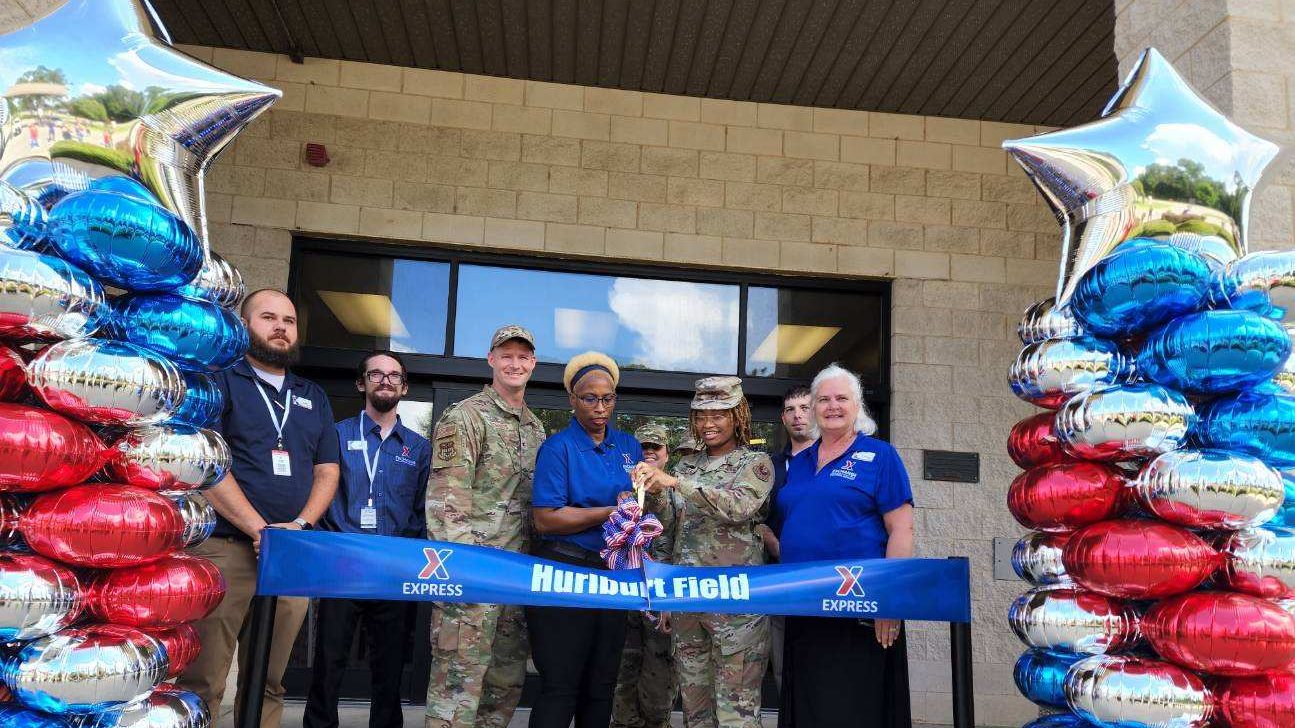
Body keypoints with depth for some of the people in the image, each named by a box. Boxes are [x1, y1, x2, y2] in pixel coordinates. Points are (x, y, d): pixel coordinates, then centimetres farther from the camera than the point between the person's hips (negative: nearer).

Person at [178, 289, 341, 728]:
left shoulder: (313, 397, 20)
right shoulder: (218, 381, 4)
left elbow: (327, 470, 15)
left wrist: (301, 525, -5)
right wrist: (261, 530, -15)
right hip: (223, 548, -4)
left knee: (268, 685, 9)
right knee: (200, 684, -5)